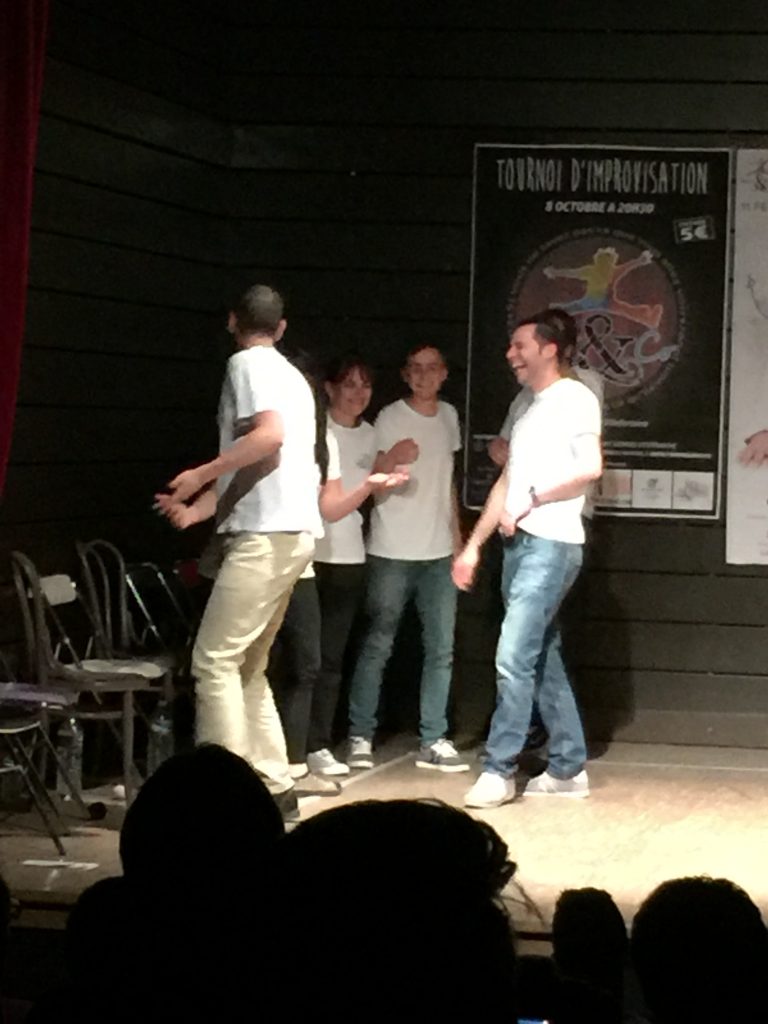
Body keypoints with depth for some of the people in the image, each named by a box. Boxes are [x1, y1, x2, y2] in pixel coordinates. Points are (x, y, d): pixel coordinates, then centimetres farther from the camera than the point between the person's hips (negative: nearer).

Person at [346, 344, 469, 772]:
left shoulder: (448, 416, 13)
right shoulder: (391, 419, -5)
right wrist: (392, 458, -31)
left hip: (439, 553, 5)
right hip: (392, 553, -5)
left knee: (441, 649, 2)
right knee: (378, 646, -2)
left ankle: (434, 740, 5)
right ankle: (361, 736, 4)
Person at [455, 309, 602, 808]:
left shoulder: (575, 398, -5)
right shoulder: (530, 407, 21)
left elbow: (590, 467, -17)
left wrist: (532, 499, -13)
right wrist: (474, 544, 17)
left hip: (552, 544, -9)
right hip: (518, 544, 9)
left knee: (514, 657, -13)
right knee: (543, 660, 10)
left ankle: (498, 770, -11)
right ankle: (568, 768, 16)